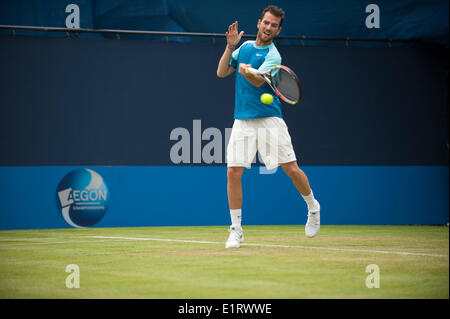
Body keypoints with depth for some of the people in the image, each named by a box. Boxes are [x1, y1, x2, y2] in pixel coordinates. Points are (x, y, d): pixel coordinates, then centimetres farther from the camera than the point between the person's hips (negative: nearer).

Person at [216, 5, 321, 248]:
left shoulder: (273, 56, -6)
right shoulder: (245, 46, 13)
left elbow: (258, 81, -21)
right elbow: (221, 73, 12)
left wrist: (247, 71, -41)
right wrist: (230, 47, 0)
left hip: (269, 119, -4)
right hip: (242, 121, 4)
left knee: (291, 169, -3)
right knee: (233, 172, -7)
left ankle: (313, 208, 25)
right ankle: (236, 230, 3)